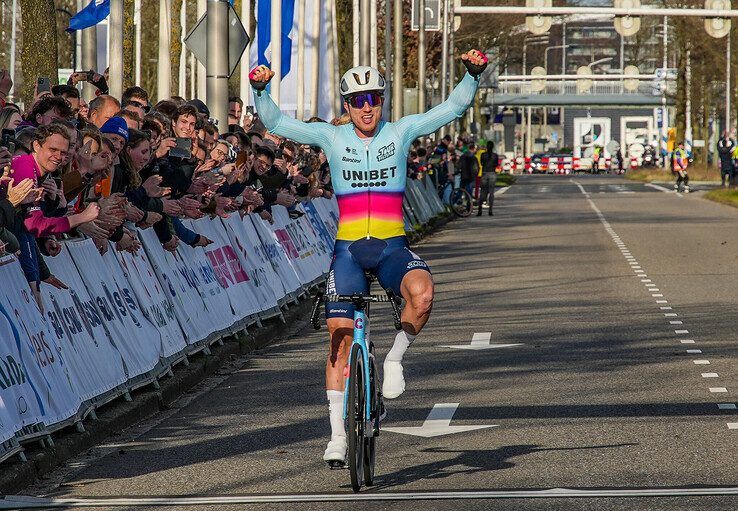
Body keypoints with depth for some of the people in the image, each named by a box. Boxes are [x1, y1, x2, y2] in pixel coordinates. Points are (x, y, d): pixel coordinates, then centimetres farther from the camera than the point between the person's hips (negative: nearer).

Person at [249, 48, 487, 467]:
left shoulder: (400, 132, 4)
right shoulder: (332, 137, 4)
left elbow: (454, 107, 0)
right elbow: (276, 123, 1)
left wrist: (474, 75, -15)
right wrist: (260, 89, -15)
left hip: (392, 247, -1)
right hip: (349, 249, 1)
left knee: (422, 294, -33)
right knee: (341, 337, -5)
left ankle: (395, 358, -5)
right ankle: (338, 434, 2)